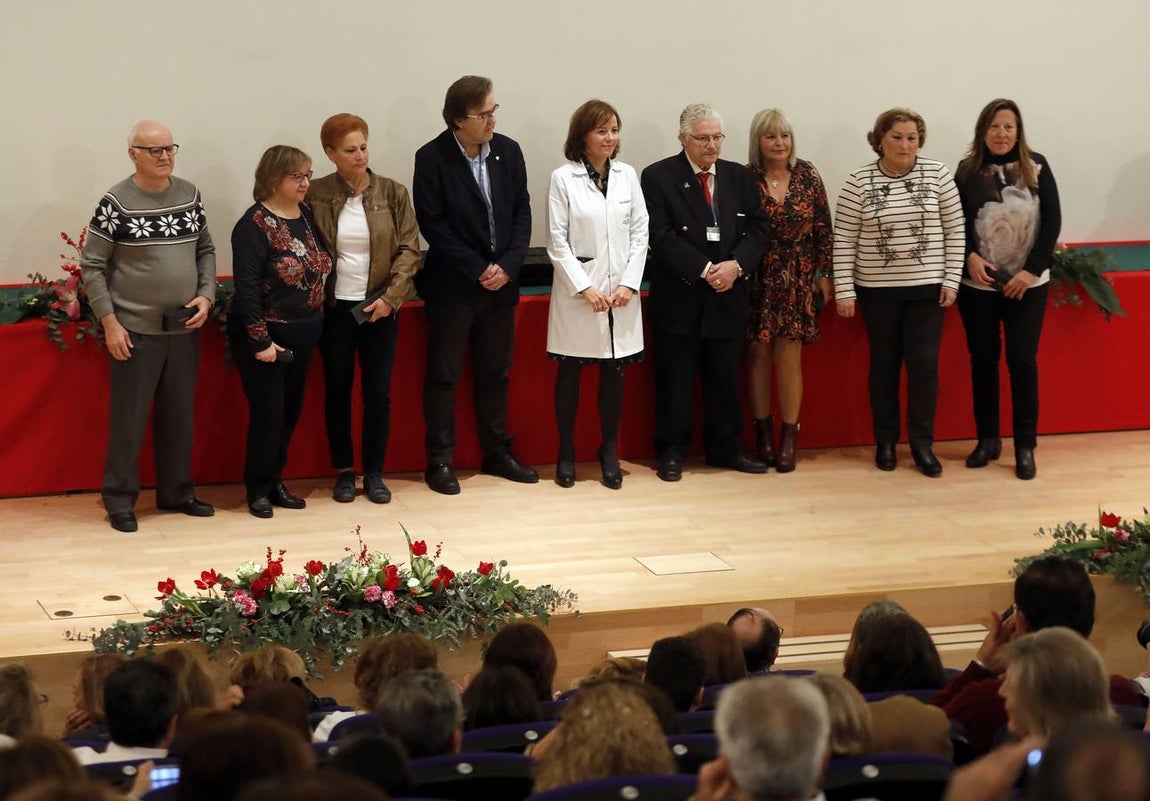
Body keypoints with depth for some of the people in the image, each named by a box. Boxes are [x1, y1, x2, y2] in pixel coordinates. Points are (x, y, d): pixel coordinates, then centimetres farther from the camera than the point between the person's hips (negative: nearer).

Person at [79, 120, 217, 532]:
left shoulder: (189, 194, 4)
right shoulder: (115, 202, -10)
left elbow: (205, 250, 15)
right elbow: (92, 266, -7)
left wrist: (206, 295, -1)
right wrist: (109, 322, -11)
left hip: (185, 328, 5)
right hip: (135, 330, -5)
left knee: (179, 416, 13)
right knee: (129, 418, 1)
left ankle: (176, 491, 26)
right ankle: (119, 498, 12)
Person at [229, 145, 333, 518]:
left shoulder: (307, 216, 6)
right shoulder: (255, 225, -15)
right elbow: (246, 287, -19)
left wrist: (315, 324, 5)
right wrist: (261, 340, -21)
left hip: (302, 336, 7)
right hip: (264, 336, -7)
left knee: (291, 411, 12)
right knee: (268, 413, -3)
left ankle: (275, 481, 24)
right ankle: (258, 489, 10)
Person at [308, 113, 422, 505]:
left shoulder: (392, 193, -3)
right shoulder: (316, 196, -5)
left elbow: (409, 249, -3)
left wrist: (391, 296, -11)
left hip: (379, 307, 0)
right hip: (334, 307, 0)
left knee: (378, 392, 4)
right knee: (337, 391, 8)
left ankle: (374, 472, 16)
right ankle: (344, 471, 19)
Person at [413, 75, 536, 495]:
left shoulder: (508, 151, 2)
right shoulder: (432, 158, -11)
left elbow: (522, 212, 5)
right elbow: (432, 225, -12)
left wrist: (507, 265, -8)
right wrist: (478, 269, -14)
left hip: (500, 282, 4)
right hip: (452, 284, -4)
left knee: (495, 372, 13)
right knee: (443, 375, 2)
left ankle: (497, 452, 23)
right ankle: (439, 460, 9)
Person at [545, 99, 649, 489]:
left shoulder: (627, 175, 5)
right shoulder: (564, 178, -4)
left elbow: (640, 234, 5)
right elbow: (557, 242, -6)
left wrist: (629, 284, -5)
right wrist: (585, 288, -12)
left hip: (621, 292, 3)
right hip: (577, 292, -3)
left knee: (614, 372, 7)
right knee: (569, 372, 5)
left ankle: (609, 451, 17)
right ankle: (566, 453, 15)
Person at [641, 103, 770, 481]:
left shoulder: (740, 177, 9)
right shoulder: (658, 177, -5)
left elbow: (757, 228, 6)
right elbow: (662, 236, -12)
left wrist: (736, 265, -12)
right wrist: (704, 270, -17)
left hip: (728, 295, 4)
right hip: (679, 297, -4)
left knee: (725, 377, 10)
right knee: (675, 379, 3)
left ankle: (725, 448, 20)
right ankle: (672, 451, 11)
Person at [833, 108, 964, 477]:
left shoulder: (938, 174, -3)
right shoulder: (858, 182, -5)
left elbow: (954, 230, 1)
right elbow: (844, 239, -3)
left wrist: (951, 280, -3)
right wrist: (844, 291, -6)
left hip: (927, 287, 0)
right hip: (877, 289, 0)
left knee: (924, 364, 0)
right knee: (884, 364, 9)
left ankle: (922, 444, 10)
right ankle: (885, 441, 20)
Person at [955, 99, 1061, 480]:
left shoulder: (1036, 167, -2)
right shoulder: (967, 171, -1)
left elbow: (1052, 221, -3)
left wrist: (1031, 270, -10)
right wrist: (970, 256, -16)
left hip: (1027, 285, -1)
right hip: (977, 285, 1)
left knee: (1022, 361, -2)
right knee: (982, 359, 7)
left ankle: (1025, 446, 6)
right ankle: (987, 438, 20)